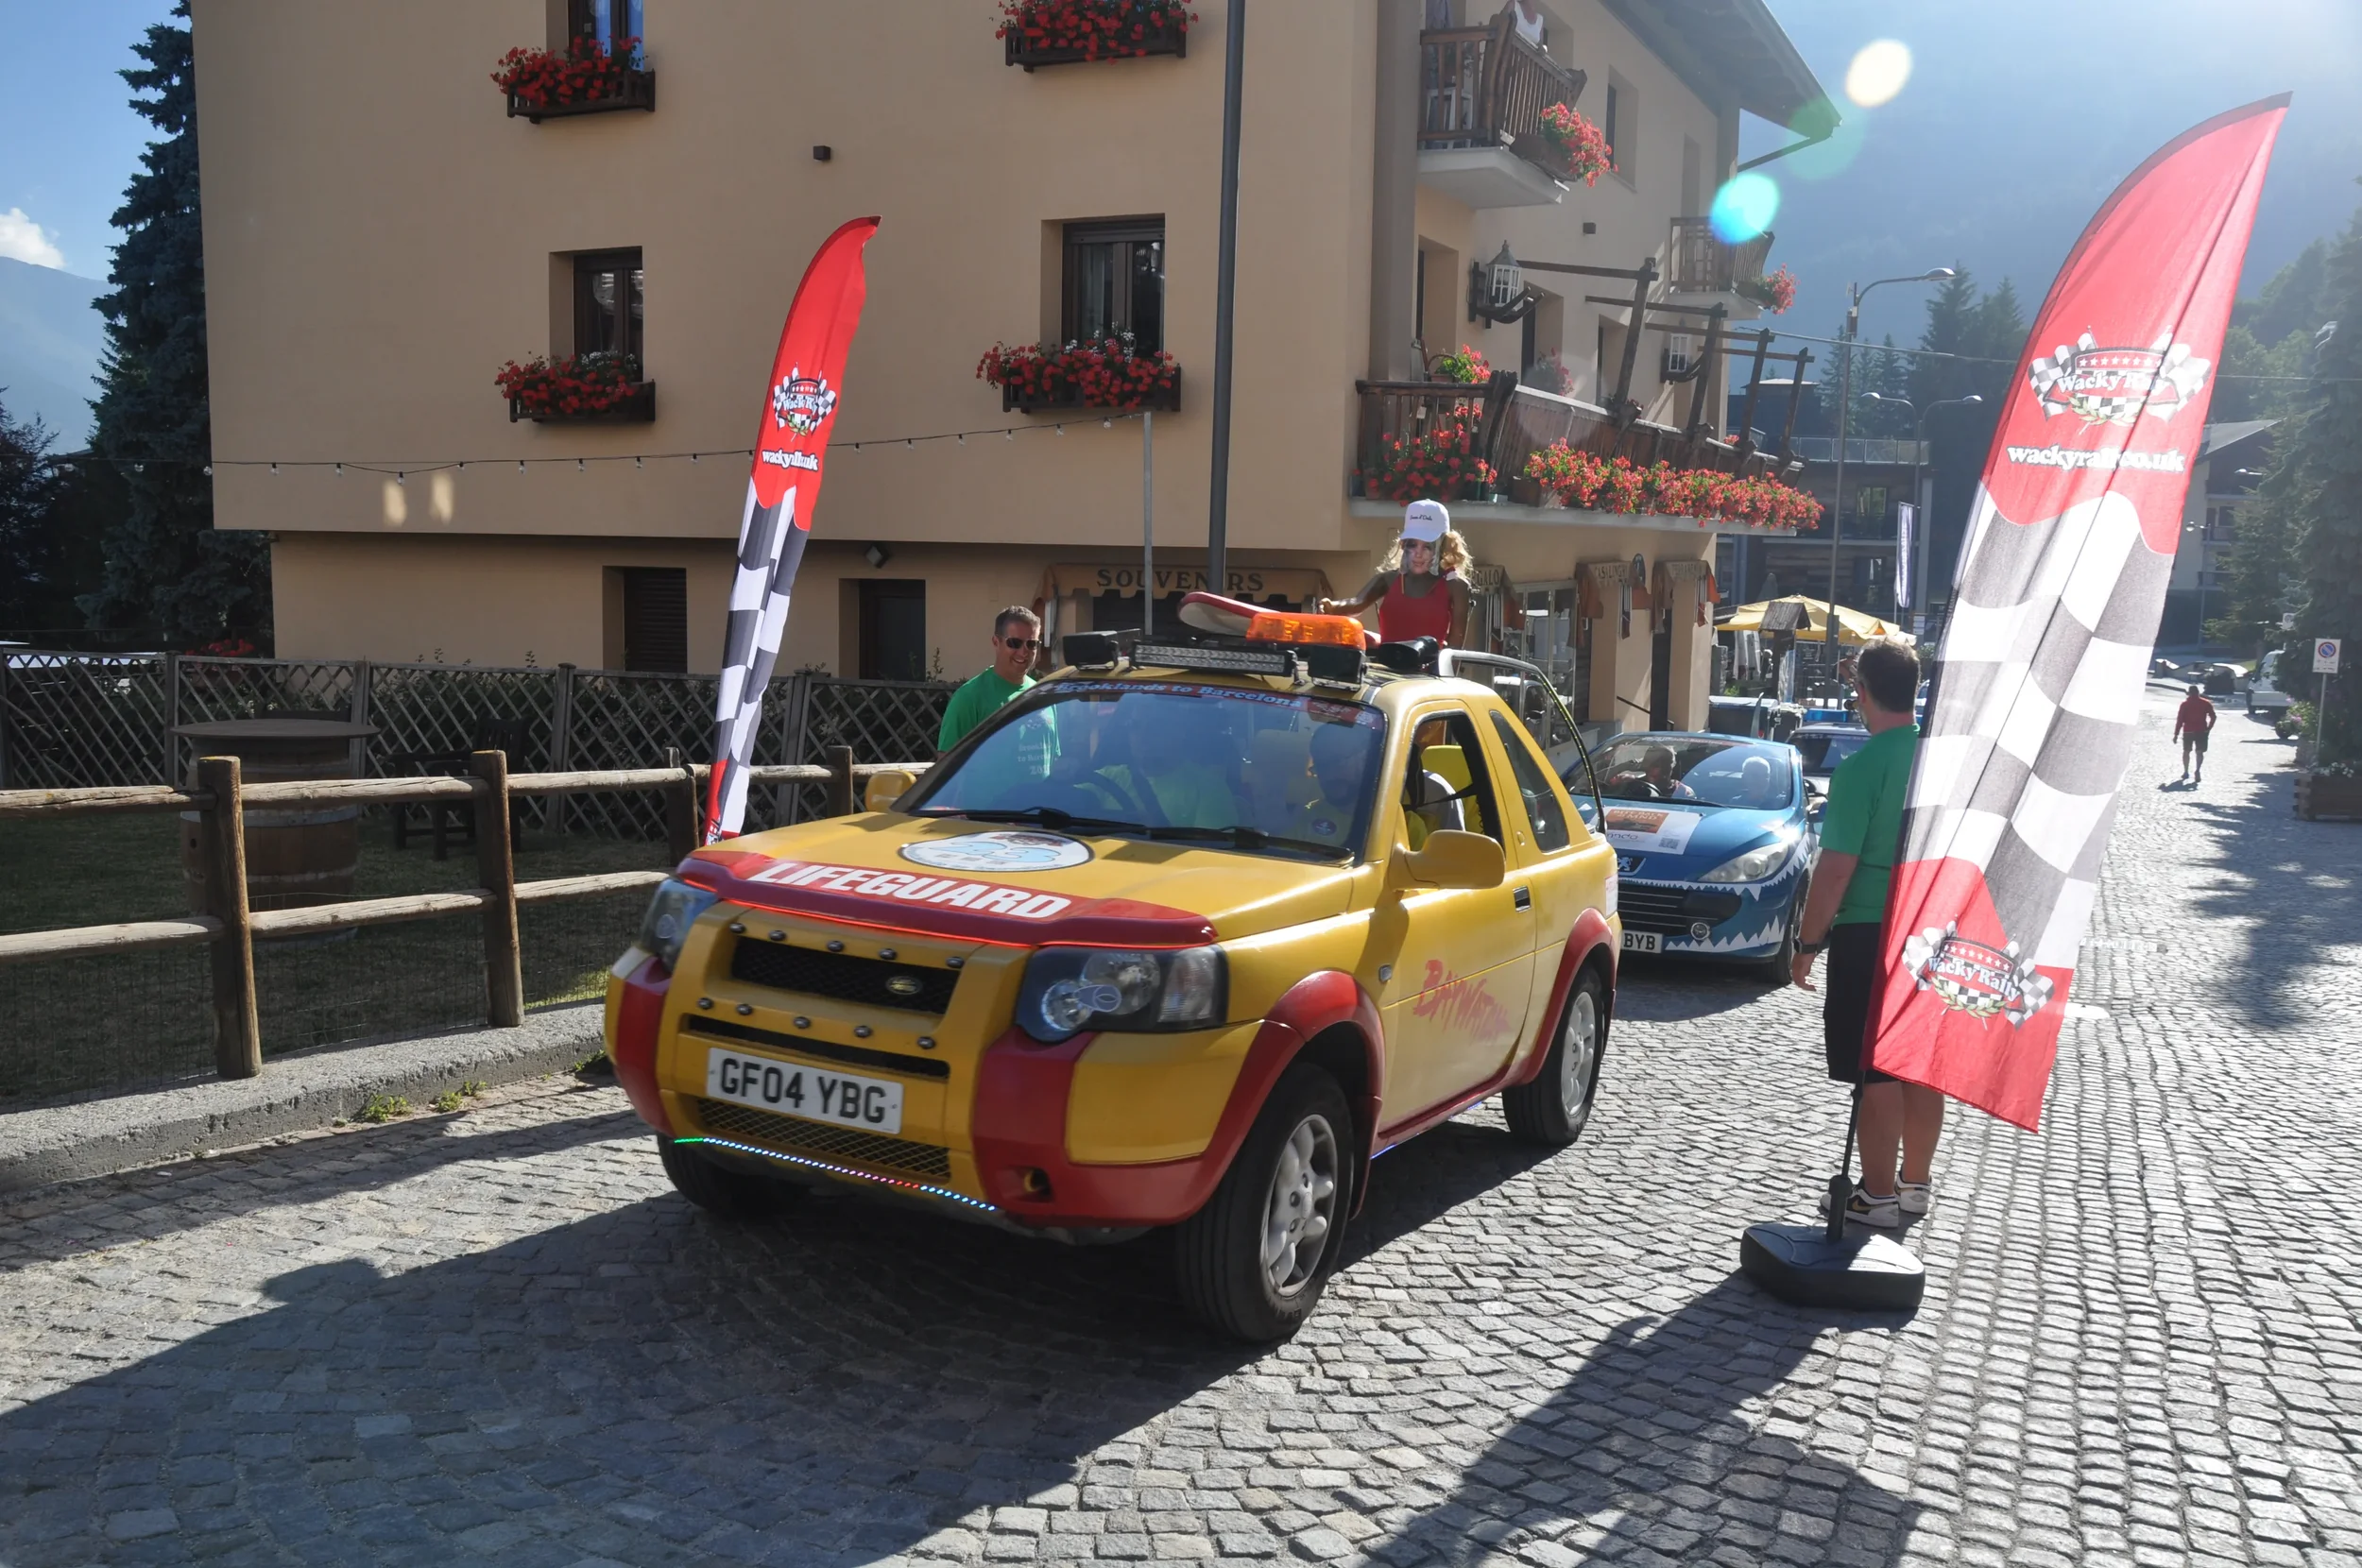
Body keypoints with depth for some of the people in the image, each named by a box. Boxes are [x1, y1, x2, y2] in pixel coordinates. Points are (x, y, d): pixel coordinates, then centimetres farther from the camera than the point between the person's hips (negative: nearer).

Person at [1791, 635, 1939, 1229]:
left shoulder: (1862, 767, -18)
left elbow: (1836, 868, -19)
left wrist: (1809, 942, -9)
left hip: (1871, 934, -7)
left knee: (1876, 1071, 1)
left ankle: (1878, 1195, 9)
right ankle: (1916, 1182, 29)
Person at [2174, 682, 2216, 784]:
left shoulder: (2185, 704, -4)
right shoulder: (2206, 703, 1)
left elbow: (2179, 720, -6)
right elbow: (2213, 717, -2)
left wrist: (2176, 733, -3)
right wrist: (2209, 728, 7)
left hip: (2188, 731, 0)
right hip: (2201, 731, 1)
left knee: (2186, 751, 15)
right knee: (2199, 752, 0)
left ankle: (2186, 772, 18)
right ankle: (2198, 770, -20)